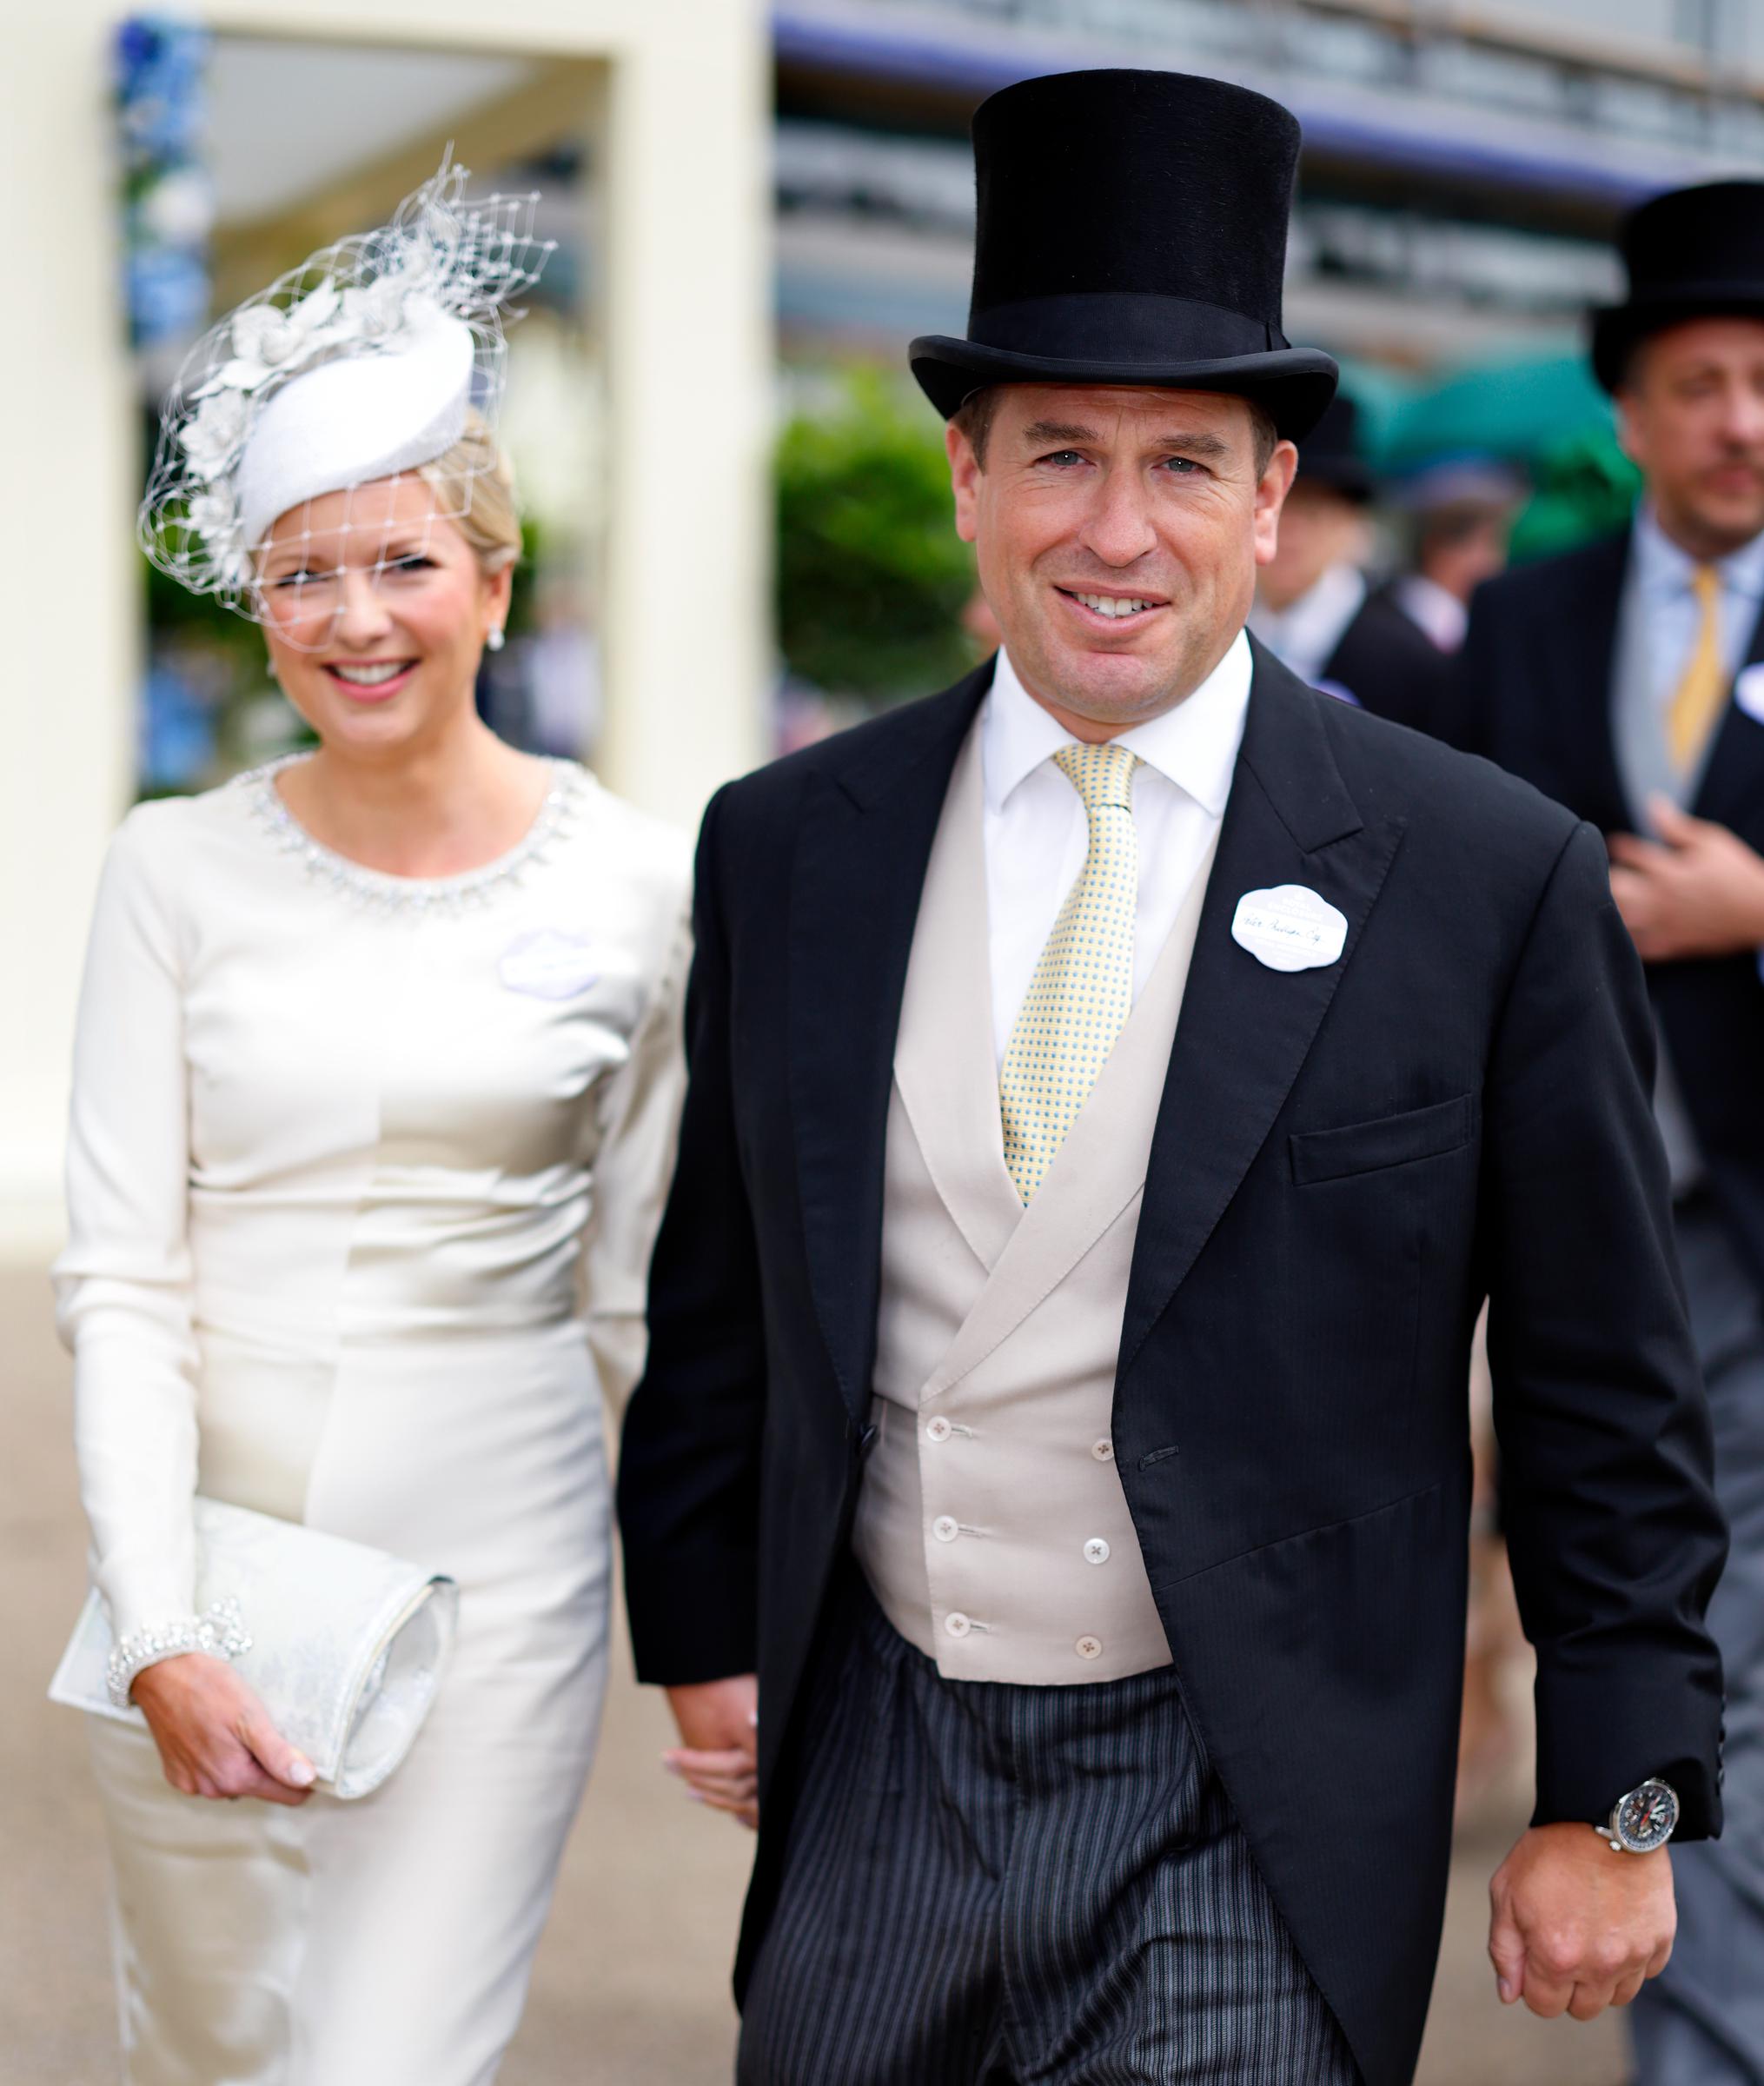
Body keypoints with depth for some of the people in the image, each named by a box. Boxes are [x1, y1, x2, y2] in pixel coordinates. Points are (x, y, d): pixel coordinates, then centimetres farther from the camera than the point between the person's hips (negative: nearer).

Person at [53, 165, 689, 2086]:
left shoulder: (631, 887, -3)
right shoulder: (180, 870, -2)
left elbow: (643, 1291, 5)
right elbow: (119, 1276, -4)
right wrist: (155, 1630, -13)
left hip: (495, 1568, -1)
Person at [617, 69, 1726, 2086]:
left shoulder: (1492, 878, -8)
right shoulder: (784, 852, 2)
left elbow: (1604, 1391, -4)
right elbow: (716, 1300, 11)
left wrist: (1613, 1803, -2)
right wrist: (701, 1630, 12)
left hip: (1249, 1831, -3)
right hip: (867, 1784, 4)